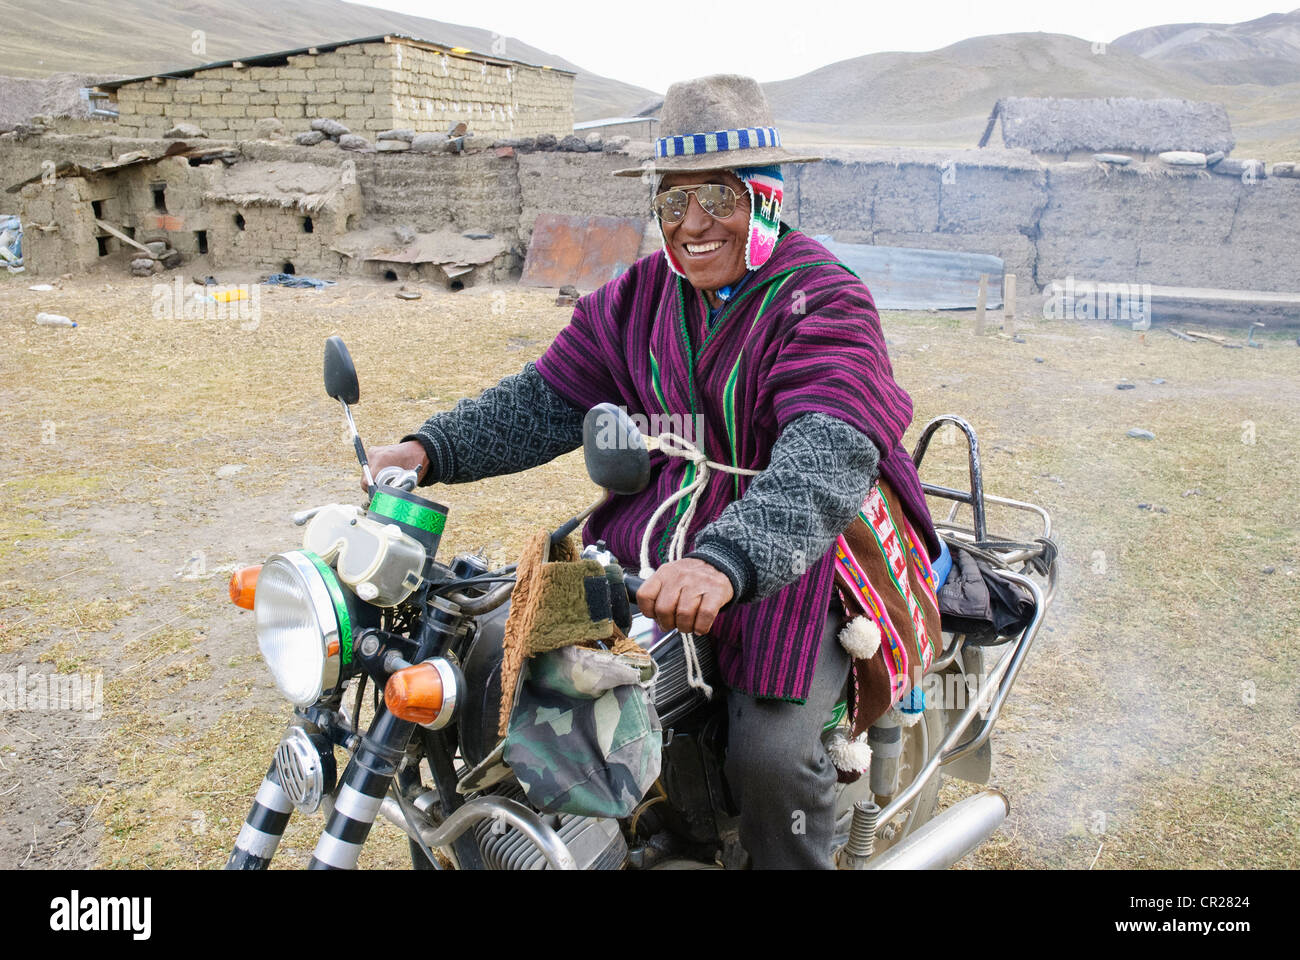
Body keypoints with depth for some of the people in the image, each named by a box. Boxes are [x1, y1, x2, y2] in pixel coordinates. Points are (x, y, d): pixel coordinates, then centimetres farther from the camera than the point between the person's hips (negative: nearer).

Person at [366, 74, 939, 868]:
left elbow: (830, 454, -31)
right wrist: (433, 450, -9)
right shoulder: (641, 296, 7)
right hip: (663, 524, 6)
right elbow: (547, 399, 7)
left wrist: (725, 562, -48)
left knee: (770, 755, -23)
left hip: (801, 545, -6)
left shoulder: (826, 302, -14)